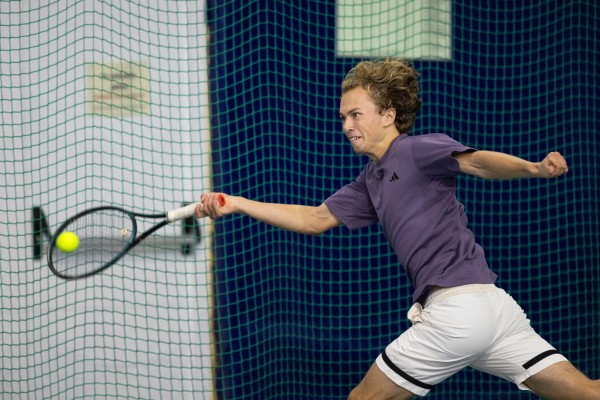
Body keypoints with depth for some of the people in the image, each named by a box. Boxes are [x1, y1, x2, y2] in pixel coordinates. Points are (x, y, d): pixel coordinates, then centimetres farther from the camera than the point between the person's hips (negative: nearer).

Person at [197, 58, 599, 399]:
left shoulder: (420, 149, -4)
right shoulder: (370, 182, 22)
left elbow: (476, 161, -21)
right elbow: (315, 219, 24)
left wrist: (533, 168, -41)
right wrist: (236, 203, 20)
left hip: (457, 305, -9)